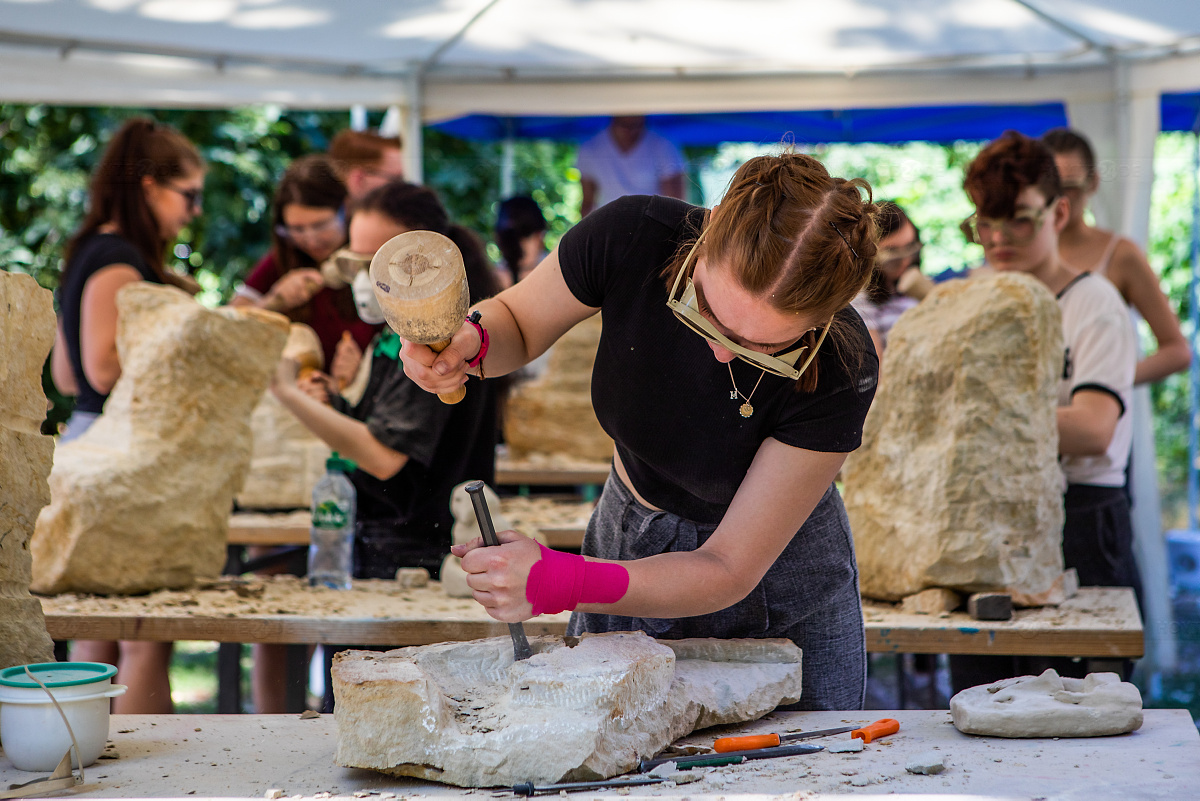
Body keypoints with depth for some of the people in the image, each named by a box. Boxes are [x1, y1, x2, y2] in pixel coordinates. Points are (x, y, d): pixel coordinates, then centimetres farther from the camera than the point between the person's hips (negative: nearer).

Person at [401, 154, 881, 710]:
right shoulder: (633, 237, -29)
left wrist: (559, 584, -42)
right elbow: (515, 323, -8)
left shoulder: (840, 374, -34)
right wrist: (467, 343, -32)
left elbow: (727, 570, -29)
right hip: (626, 544, 2)